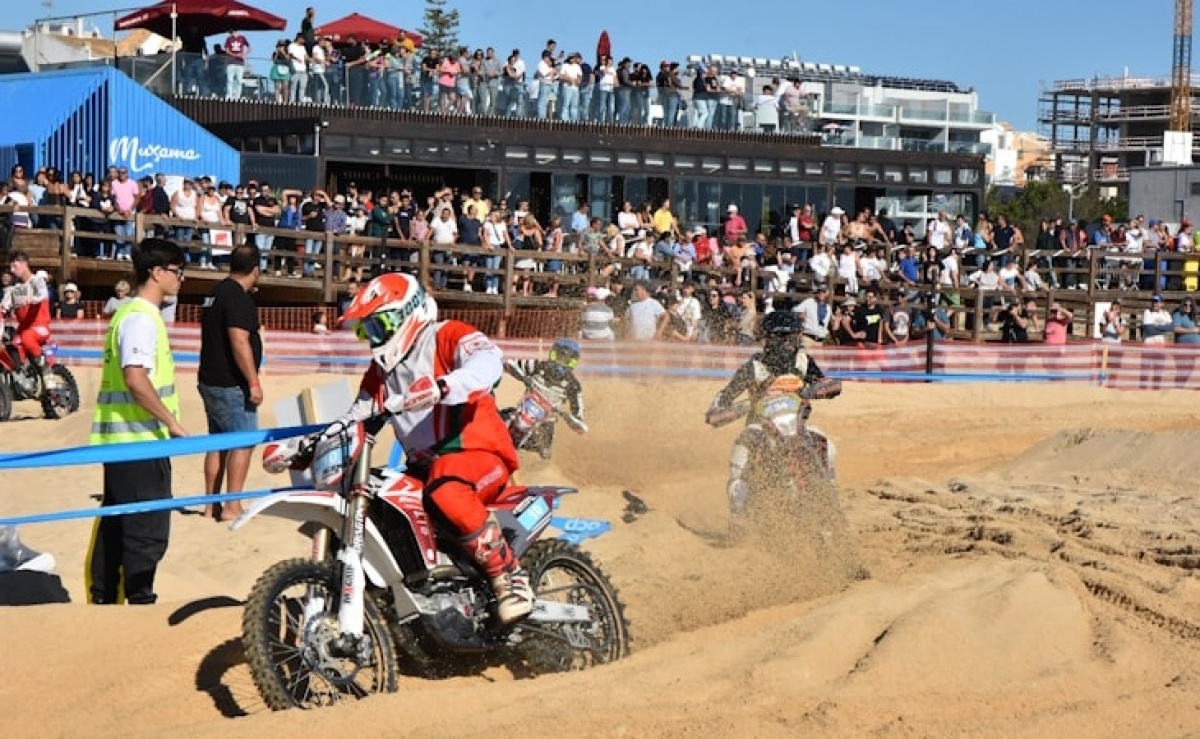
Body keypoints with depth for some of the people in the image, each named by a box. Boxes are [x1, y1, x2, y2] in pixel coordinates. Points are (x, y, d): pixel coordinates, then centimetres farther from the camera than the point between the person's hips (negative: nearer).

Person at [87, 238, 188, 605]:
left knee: (115, 524, 14)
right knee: (149, 528, -5)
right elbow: (136, 379, -25)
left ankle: (102, 599, 20)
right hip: (140, 438, -10)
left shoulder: (130, 313, 17)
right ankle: (140, 602, -1)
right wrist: (172, 422, -20)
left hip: (119, 438, 10)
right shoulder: (142, 318, -15)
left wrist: (165, 422, 22)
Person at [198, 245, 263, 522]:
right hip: (232, 385, -10)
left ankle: (211, 504, 16)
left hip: (210, 381, 10)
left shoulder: (215, 293, 14)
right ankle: (232, 507, -9)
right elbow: (239, 342, -24)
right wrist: (254, 382, -20)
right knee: (243, 443, -6)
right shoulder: (238, 297, -17)